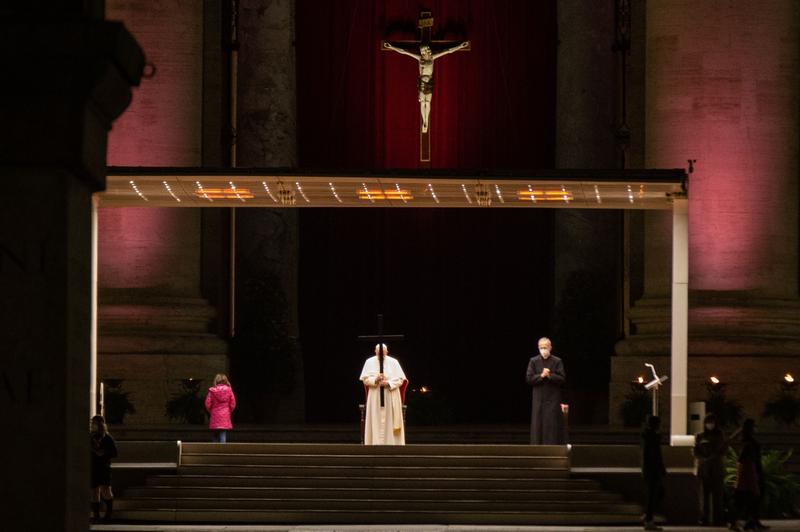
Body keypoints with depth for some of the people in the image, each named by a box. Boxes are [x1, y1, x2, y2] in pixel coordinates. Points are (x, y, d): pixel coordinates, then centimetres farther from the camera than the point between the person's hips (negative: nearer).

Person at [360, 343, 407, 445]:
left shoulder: (393, 362, -1)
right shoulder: (370, 362, 3)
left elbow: (400, 379, -2)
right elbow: (365, 379, 2)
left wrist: (388, 383, -17)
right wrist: (375, 380, -17)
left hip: (391, 397, -1)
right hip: (375, 397, 1)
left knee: (390, 422, -3)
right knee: (376, 423, -3)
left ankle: (391, 443, -2)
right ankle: (376, 443, -2)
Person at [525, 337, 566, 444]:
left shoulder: (557, 361, 2)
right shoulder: (533, 361, 5)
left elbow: (562, 379, -5)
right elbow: (529, 379, -2)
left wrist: (550, 375, -19)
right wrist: (541, 376, -16)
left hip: (553, 400, -1)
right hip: (538, 400, 1)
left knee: (553, 426, -3)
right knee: (538, 426, 1)